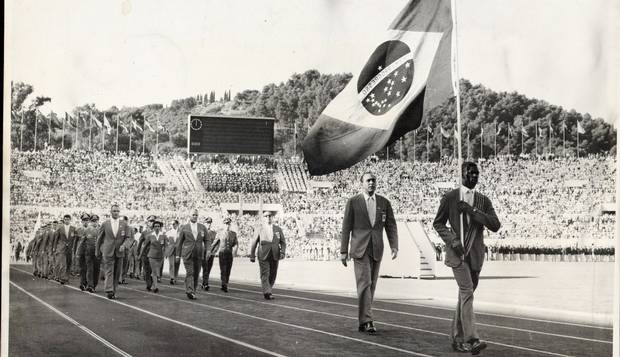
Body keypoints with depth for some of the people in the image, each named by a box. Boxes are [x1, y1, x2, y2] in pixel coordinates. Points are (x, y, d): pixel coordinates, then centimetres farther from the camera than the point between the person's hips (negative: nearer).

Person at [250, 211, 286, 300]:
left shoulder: (278, 229, 8)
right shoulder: (259, 229, 2)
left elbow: (283, 242, 8)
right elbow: (254, 243, 4)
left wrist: (283, 252, -8)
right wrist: (252, 255, 2)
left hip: (275, 256, 3)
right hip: (263, 256, -3)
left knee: (272, 275, 8)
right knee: (265, 275, -12)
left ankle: (268, 290, 26)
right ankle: (267, 293, -17)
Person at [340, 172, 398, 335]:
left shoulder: (384, 203, 8)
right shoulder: (353, 202, 0)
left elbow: (391, 226, 7)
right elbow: (346, 227, 1)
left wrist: (394, 246, -7)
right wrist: (344, 251, -2)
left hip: (376, 250, 4)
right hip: (360, 249, -4)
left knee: (371, 285, 6)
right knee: (364, 283, -13)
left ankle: (363, 320, 14)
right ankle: (366, 321, -15)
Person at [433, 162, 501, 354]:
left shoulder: (483, 200, 9)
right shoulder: (450, 197, 2)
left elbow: (495, 225, -3)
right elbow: (438, 223, 7)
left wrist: (472, 210, -12)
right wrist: (452, 240, -9)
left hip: (475, 254, 4)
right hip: (457, 252, -4)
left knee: (465, 295, 10)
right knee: (467, 292, -17)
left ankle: (458, 338, 21)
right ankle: (472, 339, -25)